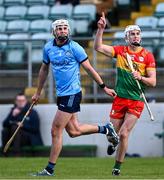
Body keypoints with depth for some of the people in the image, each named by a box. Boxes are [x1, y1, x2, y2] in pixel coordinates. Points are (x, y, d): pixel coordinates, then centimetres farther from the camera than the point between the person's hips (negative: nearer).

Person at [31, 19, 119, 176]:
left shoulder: (74, 47, -10)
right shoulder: (48, 47, 7)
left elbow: (89, 69, -5)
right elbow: (44, 69, 21)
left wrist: (104, 87, -2)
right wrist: (38, 92, 24)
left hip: (72, 94, -6)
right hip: (61, 94, 7)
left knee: (56, 131, -6)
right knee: (74, 131, 8)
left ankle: (49, 170, 1)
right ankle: (105, 129, 29)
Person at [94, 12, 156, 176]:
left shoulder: (148, 56, -2)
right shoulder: (120, 51, 2)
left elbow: (153, 82, -3)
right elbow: (98, 47, -7)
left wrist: (140, 77, -22)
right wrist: (101, 29, -17)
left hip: (137, 101, -2)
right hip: (120, 99, 2)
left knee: (124, 134, -10)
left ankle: (117, 167, 7)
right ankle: (112, 143, 45)